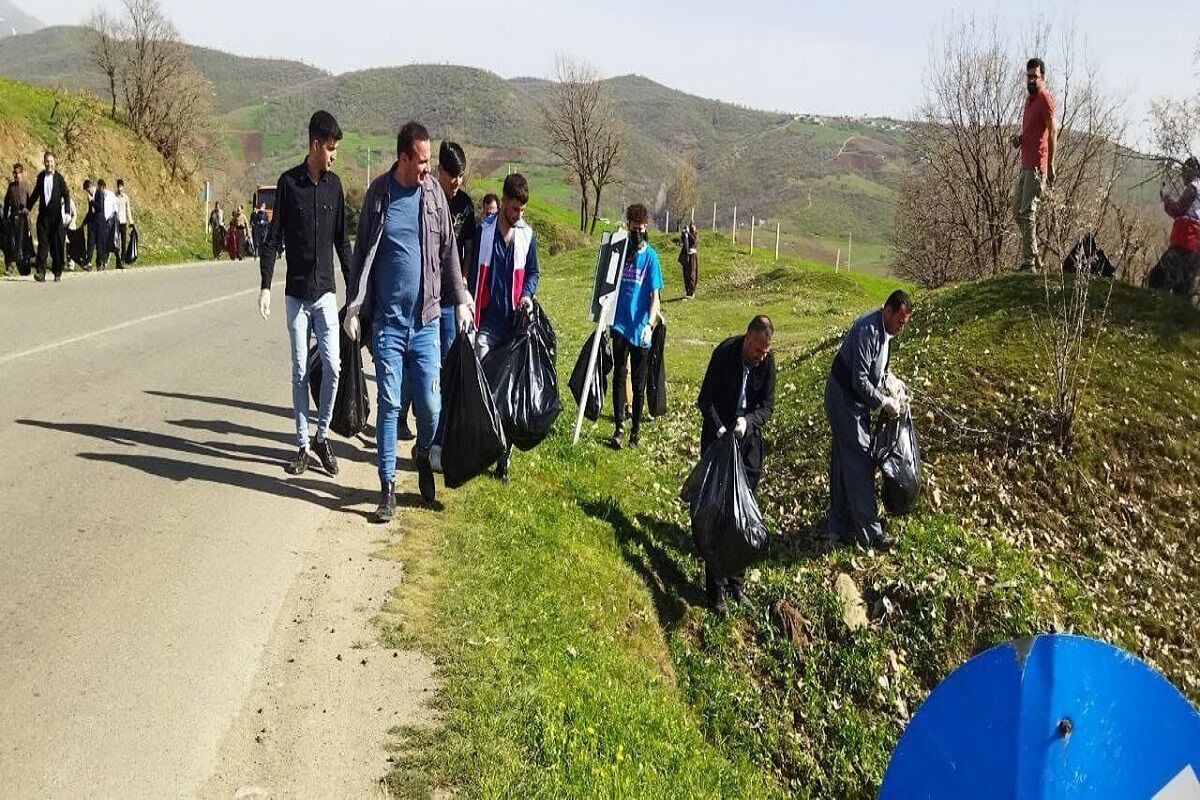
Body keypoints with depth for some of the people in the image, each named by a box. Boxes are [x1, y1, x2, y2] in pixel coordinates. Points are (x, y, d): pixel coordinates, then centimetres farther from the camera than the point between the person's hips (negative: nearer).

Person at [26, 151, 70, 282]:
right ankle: (40, 272, -9)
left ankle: (58, 273, 12)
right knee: (42, 243, -4)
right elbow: (35, 193, 21)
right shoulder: (40, 177, 9)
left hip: (56, 216, -3)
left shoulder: (59, 178, -3)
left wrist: (67, 212, -15)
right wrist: (28, 207, 22)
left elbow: (66, 195, -5)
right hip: (43, 215, 3)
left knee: (57, 244, 3)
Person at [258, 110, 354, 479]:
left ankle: (322, 436, 12)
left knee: (332, 366, -6)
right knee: (300, 371, 4)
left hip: (326, 292, 2)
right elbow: (273, 238, -3)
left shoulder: (334, 184, 6)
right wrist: (266, 286, -10)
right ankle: (302, 445, 11)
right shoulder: (288, 182, -3)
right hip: (296, 293, -2)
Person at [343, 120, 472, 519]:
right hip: (387, 321, -1)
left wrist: (460, 299, 9)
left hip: (427, 320, 1)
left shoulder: (434, 192, 3)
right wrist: (354, 307, 0)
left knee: (431, 405, 3)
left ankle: (423, 455, 33)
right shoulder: (378, 193, 0)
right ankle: (387, 486, 11)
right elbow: (362, 252, 4)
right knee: (389, 404, 2)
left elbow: (448, 250, 10)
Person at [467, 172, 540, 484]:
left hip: (513, 324, 2)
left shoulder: (527, 235, 5)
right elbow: (474, 274, 0)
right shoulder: (484, 231, -1)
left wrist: (527, 295, -6)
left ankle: (503, 458, 12)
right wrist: (471, 316, -4)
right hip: (487, 324, -2)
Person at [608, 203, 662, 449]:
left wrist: (650, 324, -20)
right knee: (619, 376, -3)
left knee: (639, 383, 6)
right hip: (620, 323, 2)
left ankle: (635, 432, 14)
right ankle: (619, 427, -2)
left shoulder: (650, 255, -5)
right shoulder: (620, 250, 5)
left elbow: (655, 296, -7)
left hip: (640, 328, -2)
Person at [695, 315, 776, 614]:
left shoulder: (767, 361, -8)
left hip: (749, 442, 4)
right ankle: (715, 589, 6)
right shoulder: (724, 353, -19)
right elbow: (705, 400, -13)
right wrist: (720, 430, -26)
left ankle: (737, 583, 22)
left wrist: (748, 421, -22)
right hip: (719, 440, -4)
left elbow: (767, 406, -2)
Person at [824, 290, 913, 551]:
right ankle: (869, 532, -3)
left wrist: (891, 381, 1)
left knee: (843, 463, 14)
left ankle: (839, 527, 22)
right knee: (860, 462, -8)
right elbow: (859, 380, -26)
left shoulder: (885, 330, 4)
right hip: (844, 399, -10)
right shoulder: (867, 331, -26)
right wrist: (884, 402, -18)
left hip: (854, 399, 10)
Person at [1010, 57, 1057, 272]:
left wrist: (1050, 166, -18)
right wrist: (1019, 138, 7)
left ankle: (1029, 262, -9)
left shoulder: (1045, 99, -10)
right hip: (1026, 164, 10)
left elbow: (1053, 132, -14)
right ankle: (1035, 255, 19)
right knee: (1017, 211, 12)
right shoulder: (1029, 99, 18)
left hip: (1037, 165, -10)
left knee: (1028, 212, -11)